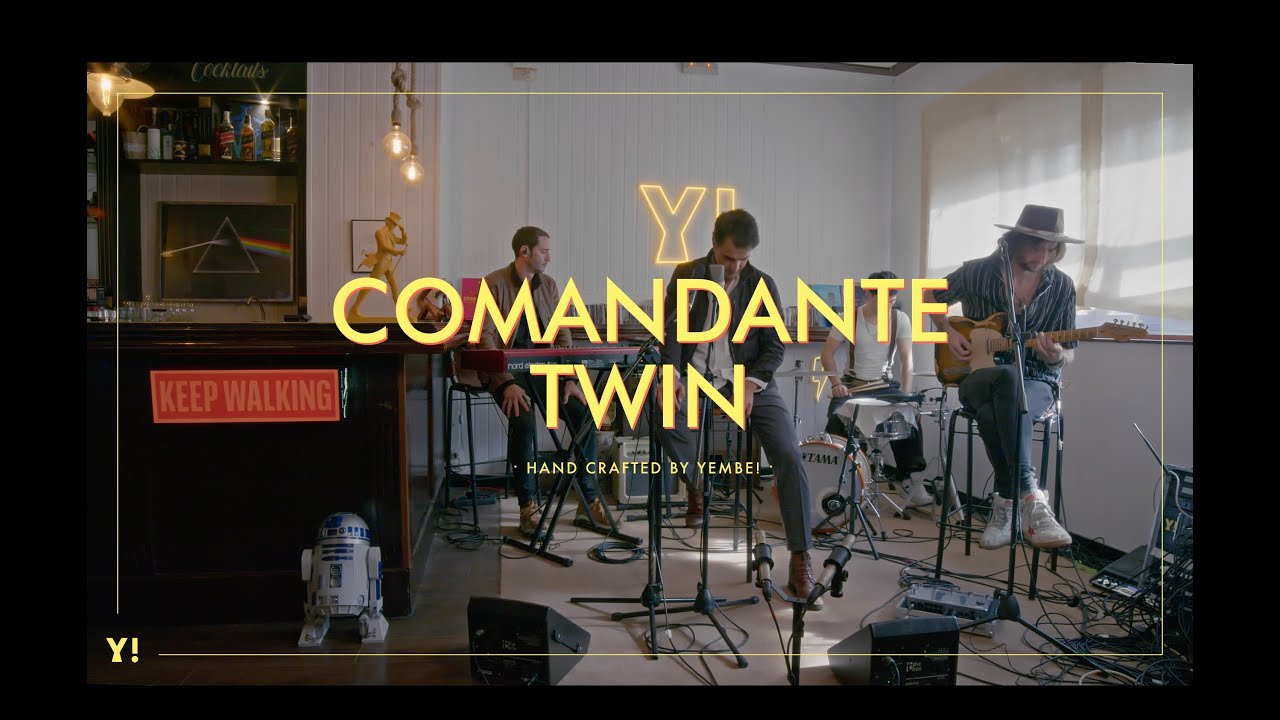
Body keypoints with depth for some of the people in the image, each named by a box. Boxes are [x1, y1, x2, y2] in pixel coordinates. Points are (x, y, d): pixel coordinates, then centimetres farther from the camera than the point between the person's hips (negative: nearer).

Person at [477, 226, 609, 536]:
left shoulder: (548, 285, 11)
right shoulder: (494, 284, -6)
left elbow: (562, 336, 9)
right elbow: (485, 336, -13)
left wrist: (570, 378, -5)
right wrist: (508, 384, -23)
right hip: (506, 369, -5)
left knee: (585, 413, -16)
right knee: (524, 423, -32)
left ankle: (589, 500, -3)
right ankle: (528, 506, -16)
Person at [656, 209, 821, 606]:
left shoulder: (763, 285, 0)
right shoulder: (687, 275, 2)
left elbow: (774, 346, 0)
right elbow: (672, 328, -4)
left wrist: (752, 382, -18)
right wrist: (672, 372, -22)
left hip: (750, 378, 0)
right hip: (699, 375, 1)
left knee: (789, 457, -18)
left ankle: (800, 562, -10)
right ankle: (695, 488, 1)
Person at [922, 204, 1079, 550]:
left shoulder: (1061, 286, -2)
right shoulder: (977, 272, -4)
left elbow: (1068, 354, 2)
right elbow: (931, 295, 14)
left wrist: (1057, 357, -22)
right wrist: (948, 332, -2)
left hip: (1036, 382, 0)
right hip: (978, 376, 0)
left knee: (994, 413, -39)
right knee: (1009, 378, -40)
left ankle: (1006, 504, -30)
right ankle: (1031, 497, -43)